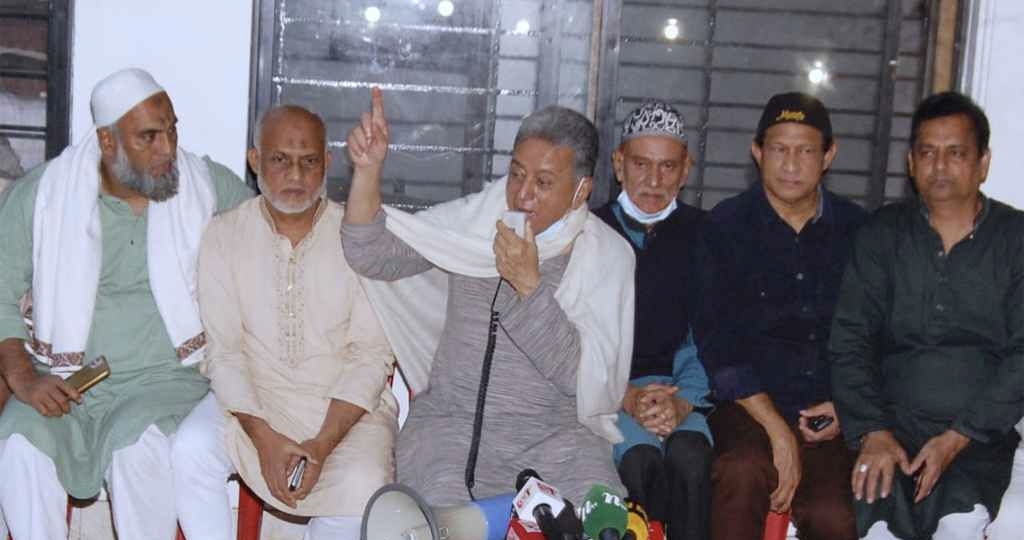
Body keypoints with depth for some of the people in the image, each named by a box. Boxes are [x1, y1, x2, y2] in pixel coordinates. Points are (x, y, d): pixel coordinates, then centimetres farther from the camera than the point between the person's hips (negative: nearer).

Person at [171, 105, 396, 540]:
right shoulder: (225, 235, -1)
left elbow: (370, 356, -7)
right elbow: (224, 350, -5)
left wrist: (323, 443, -20)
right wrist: (264, 437, -20)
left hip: (346, 405, -1)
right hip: (250, 398, 1)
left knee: (362, 487, -29)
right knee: (190, 451, -27)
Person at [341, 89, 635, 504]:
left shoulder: (608, 255, 0)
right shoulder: (472, 221, 5)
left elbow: (579, 374, -9)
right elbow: (372, 255, -2)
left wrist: (529, 284, -18)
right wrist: (368, 171, -17)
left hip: (555, 432, 0)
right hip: (451, 422, 0)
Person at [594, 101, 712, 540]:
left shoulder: (701, 235, 9)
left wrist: (682, 401, -12)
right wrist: (627, 399, -12)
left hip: (675, 387, 1)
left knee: (690, 455, -30)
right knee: (641, 458, -31)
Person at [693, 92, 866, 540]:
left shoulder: (856, 229, 11)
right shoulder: (727, 226, 3)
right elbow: (716, 344, -4)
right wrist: (777, 430, -12)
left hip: (832, 418, 2)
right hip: (748, 407, -1)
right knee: (744, 470, -34)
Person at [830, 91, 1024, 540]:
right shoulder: (883, 234, 9)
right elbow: (850, 339, 3)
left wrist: (959, 436, -12)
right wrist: (872, 432, -11)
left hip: (979, 433, 0)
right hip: (891, 423, 1)